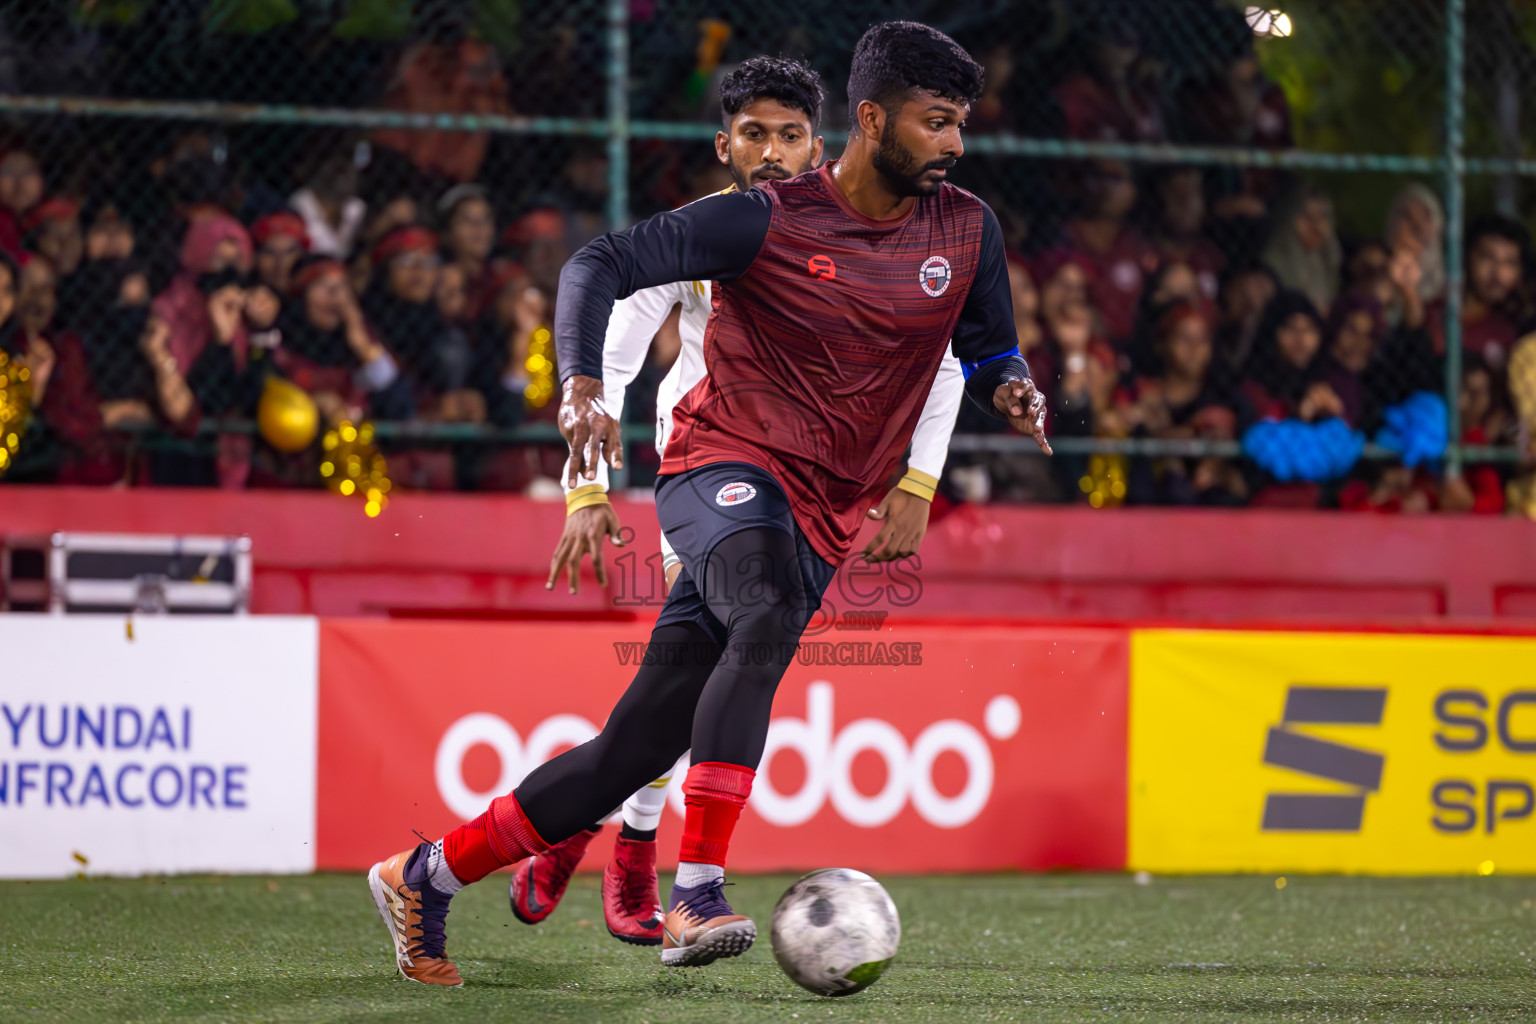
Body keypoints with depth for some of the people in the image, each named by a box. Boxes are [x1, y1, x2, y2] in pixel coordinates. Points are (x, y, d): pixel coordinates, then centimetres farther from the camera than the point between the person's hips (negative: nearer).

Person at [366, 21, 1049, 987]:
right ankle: (697, 895, -39)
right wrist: (582, 387, -25)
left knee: (640, 745, 1)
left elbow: (986, 354, 20)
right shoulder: (769, 220, -9)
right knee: (769, 616, -38)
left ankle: (424, 878, 16)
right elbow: (603, 263, -10)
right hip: (724, 465, -5)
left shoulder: (966, 232, 5)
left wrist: (1011, 389, -5)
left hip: (819, 526, 5)